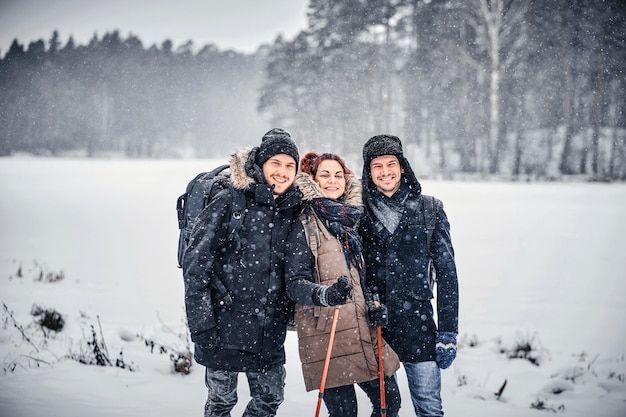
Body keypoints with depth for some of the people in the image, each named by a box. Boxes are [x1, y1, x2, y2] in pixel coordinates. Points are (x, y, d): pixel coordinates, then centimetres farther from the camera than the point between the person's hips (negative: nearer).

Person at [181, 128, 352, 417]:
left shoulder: (293, 214, 5)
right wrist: (201, 324, -13)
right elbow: (195, 261, -9)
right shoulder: (230, 201, -8)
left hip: (269, 328, 4)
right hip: (224, 324, -4)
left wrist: (325, 295, -23)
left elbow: (296, 279, -1)